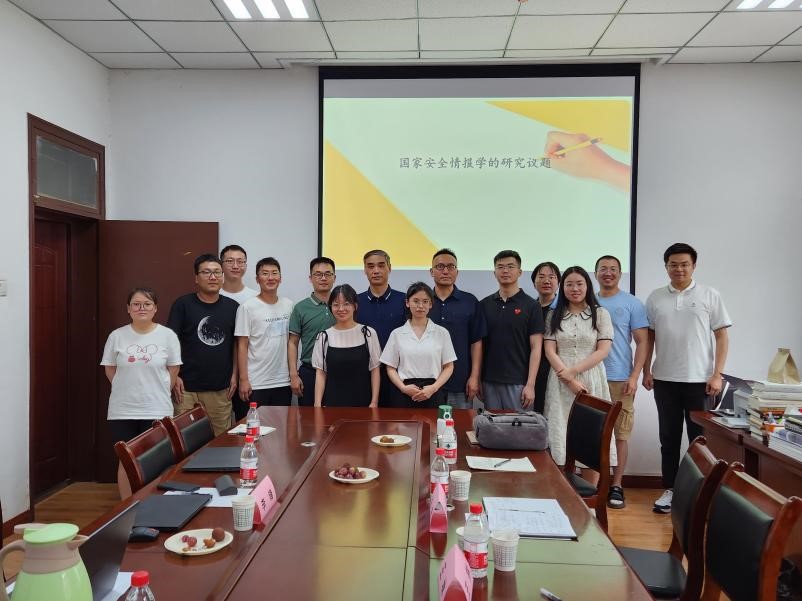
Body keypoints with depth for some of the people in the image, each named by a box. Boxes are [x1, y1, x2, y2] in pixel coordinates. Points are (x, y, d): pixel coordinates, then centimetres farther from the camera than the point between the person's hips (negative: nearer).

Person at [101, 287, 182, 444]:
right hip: (121, 411, 2)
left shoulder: (168, 335, -4)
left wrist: (158, 393, 7)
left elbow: (173, 369, 3)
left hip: (157, 411, -1)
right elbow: (109, 369, 10)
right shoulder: (116, 336, 0)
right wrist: (127, 390, 10)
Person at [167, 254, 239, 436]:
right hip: (187, 388, -2)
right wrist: (174, 376, -8)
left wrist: (234, 375, 6)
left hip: (221, 388, 2)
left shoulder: (232, 307, 6)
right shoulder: (182, 304, -1)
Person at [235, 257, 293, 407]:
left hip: (283, 382, 4)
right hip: (255, 384, -4)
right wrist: (244, 380, -10)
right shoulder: (247, 307, -7)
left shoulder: (288, 305, 6)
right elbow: (242, 346, -7)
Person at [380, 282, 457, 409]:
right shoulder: (397, 334, 5)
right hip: (404, 394, 0)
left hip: (432, 394, 0)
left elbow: (448, 367, 5)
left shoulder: (442, 333, 4)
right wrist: (403, 387, -11)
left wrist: (433, 388, -10)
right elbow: (391, 368, 6)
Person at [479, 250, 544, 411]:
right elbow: (480, 344, 10)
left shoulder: (531, 306, -3)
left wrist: (530, 384, -13)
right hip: (489, 381, 3)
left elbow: (535, 348, -6)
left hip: (518, 383, -3)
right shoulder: (485, 304, 7)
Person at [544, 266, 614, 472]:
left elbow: (603, 350, -3)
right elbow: (549, 351, 1)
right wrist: (570, 381, -10)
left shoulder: (600, 314, 5)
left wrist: (573, 371, -12)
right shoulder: (554, 315, 8)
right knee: (561, 432, 0)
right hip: (562, 382, 1)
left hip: (591, 380, -1)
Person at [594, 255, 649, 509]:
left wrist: (634, 377, -9)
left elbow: (642, 342, 0)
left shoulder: (632, 304, 2)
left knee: (620, 434, 3)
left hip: (620, 380, -2)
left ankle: (616, 486, 14)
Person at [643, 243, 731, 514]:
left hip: (700, 380, -2)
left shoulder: (710, 296, 0)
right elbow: (649, 337, 10)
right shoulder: (655, 298, 6)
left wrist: (717, 375, -7)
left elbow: (722, 336, 0)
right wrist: (647, 371, 4)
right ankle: (670, 489, 20)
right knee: (669, 437, 10)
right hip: (665, 380, 2)